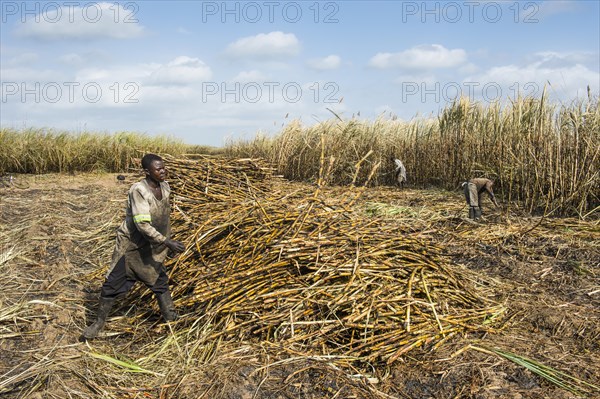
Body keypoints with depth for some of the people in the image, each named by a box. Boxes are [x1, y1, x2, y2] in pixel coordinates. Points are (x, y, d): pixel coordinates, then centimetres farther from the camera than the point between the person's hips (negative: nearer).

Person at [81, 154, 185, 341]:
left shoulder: (165, 188, -4)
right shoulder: (138, 191, -26)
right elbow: (142, 224, -31)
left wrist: (168, 239, 17)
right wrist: (167, 242, -33)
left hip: (152, 248, 6)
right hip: (131, 246, -6)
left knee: (160, 281, 14)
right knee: (113, 284, 4)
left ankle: (171, 319, 29)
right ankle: (99, 322, 24)